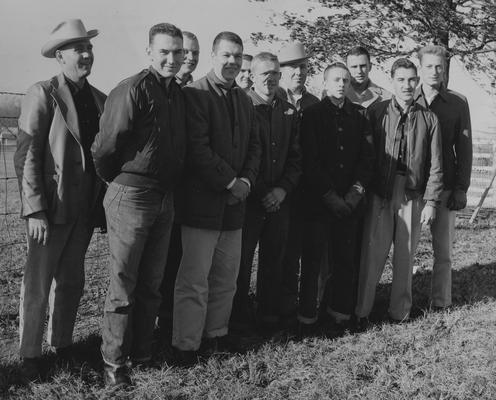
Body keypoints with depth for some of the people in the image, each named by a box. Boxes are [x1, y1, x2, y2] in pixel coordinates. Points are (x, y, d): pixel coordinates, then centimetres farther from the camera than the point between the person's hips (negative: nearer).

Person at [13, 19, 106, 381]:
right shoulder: (42, 94, -8)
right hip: (51, 209, -5)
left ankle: (62, 343, 30)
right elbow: (26, 156, -12)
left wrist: (103, 202, 7)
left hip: (86, 209, 6)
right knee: (38, 284, 3)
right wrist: (35, 210, -17)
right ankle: (30, 355, 17)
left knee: (71, 282, 15)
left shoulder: (100, 100, 9)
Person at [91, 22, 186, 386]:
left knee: (151, 284, 15)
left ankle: (142, 352, 28)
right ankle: (114, 362, 15)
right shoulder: (133, 90, -15)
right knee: (123, 285, 3)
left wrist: (169, 188, 14)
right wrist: (118, 181, 1)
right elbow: (105, 148, -14)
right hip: (131, 197, -7)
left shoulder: (179, 94, 9)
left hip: (165, 199, 7)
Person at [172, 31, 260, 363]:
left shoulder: (244, 100, 16)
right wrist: (230, 183, -14)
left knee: (227, 277, 13)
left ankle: (216, 333, 27)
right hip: (202, 202, -7)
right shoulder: (195, 94, -8)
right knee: (194, 279, -2)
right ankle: (186, 346, 9)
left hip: (234, 201, 7)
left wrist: (246, 181, -2)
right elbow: (198, 148, -16)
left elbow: (254, 146, 15)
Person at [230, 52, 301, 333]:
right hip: (248, 199, -4)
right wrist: (258, 192, -11)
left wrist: (283, 188, -4)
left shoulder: (289, 112, 10)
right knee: (241, 261, 3)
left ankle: (271, 316, 24)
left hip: (279, 200, 4)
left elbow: (295, 157, 11)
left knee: (274, 261, 11)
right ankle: (239, 318, 18)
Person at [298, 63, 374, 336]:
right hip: (318, 200, -3)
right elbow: (310, 161, -6)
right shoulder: (312, 114, 0)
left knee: (346, 259, 5)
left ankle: (340, 314, 17)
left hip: (350, 201, 3)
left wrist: (357, 190, -5)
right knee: (312, 259, 0)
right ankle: (307, 318, 10)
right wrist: (330, 196, -11)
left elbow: (367, 156, 8)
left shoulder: (359, 115, 10)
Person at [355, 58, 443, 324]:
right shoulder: (376, 113, 1)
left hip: (413, 197, 2)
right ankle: (361, 312, 12)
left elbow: (435, 165, 5)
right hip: (380, 195, -1)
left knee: (405, 257, 9)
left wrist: (431, 202, 0)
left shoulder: (428, 119, 4)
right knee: (372, 255, 0)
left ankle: (400, 312, 23)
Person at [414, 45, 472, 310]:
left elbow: (464, 148, 4)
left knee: (443, 249, 4)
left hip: (445, 186, 0)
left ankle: (440, 302, 13)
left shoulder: (457, 103, 4)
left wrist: (461, 188, -3)